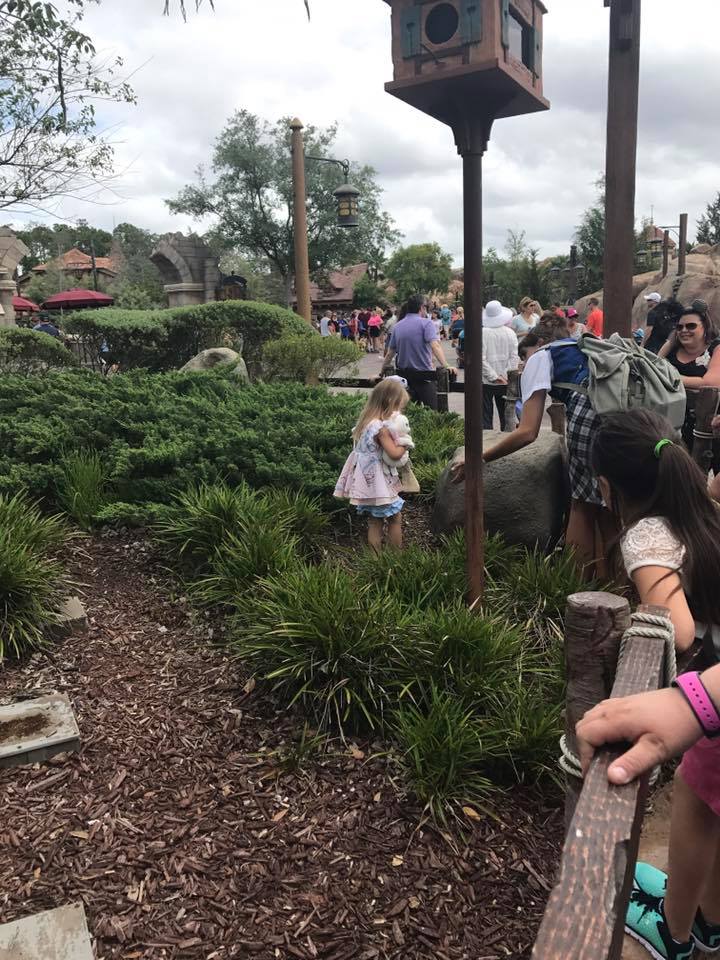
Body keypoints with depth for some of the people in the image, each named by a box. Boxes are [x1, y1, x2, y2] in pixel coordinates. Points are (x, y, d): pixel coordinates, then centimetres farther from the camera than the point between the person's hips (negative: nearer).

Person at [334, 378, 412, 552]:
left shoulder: (366, 422, 6)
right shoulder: (381, 428, -21)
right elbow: (394, 454, -24)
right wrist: (404, 445, -6)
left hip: (366, 483, 8)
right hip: (378, 483, -8)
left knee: (374, 521, 13)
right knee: (395, 518, 7)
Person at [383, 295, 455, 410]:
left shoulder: (397, 326, 10)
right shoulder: (426, 323, -7)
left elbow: (390, 353, 13)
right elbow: (435, 345, -21)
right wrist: (445, 366, -29)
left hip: (404, 374, 6)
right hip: (424, 375, -6)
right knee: (432, 411, -10)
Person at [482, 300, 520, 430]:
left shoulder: (482, 333, -11)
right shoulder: (510, 333, -1)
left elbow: (481, 358, -16)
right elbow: (514, 357, -4)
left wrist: (493, 376, -11)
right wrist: (509, 377, -3)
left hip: (485, 381, -3)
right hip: (504, 382, 3)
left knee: (486, 418, 4)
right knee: (505, 415, 14)